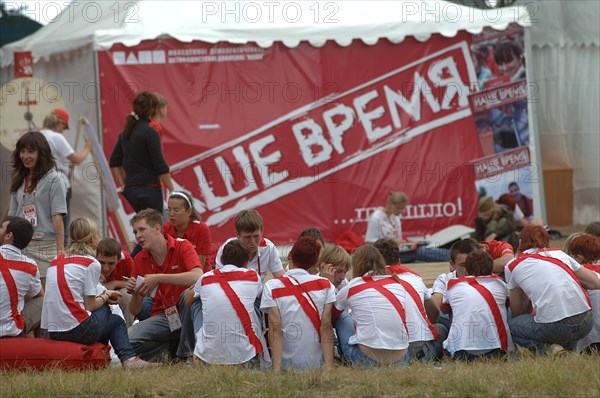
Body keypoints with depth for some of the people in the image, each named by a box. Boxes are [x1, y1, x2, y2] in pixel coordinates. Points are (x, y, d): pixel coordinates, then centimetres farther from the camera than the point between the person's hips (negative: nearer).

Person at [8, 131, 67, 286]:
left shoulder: (53, 179, -2)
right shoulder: (19, 181, 17)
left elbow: (58, 216, -7)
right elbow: (12, 215, 17)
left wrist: (60, 250, -12)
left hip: (46, 246, -5)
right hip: (21, 246, 5)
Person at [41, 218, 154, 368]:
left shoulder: (56, 261, 15)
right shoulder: (92, 264, -4)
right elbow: (90, 305, -6)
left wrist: (104, 295, 19)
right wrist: (105, 296, 14)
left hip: (53, 332, 7)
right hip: (78, 331, -7)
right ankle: (128, 357, 4)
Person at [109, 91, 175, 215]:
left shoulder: (126, 132, 10)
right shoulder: (150, 133, -13)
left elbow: (114, 162, 16)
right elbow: (161, 167, -13)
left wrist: (123, 185, 21)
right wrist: (172, 191, -6)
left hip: (131, 190, 8)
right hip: (149, 190, -8)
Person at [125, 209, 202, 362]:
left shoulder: (182, 247, -7)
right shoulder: (139, 260, 4)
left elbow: (198, 276, -30)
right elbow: (135, 311, 6)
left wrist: (158, 278, -29)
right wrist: (134, 294, -16)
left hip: (185, 314, -3)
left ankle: (185, 354, -19)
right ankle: (172, 349, -2)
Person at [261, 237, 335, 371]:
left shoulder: (272, 287, -4)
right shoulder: (325, 285, 0)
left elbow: (275, 329, -11)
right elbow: (326, 328, -6)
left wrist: (276, 370, -15)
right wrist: (329, 366, -9)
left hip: (288, 364, -1)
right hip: (317, 363, 1)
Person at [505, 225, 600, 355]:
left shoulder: (512, 266, 12)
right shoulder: (558, 253, 19)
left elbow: (517, 312, 18)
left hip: (553, 327, -4)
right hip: (585, 323, 4)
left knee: (511, 325, 23)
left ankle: (544, 348, -2)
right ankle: (568, 346, 11)